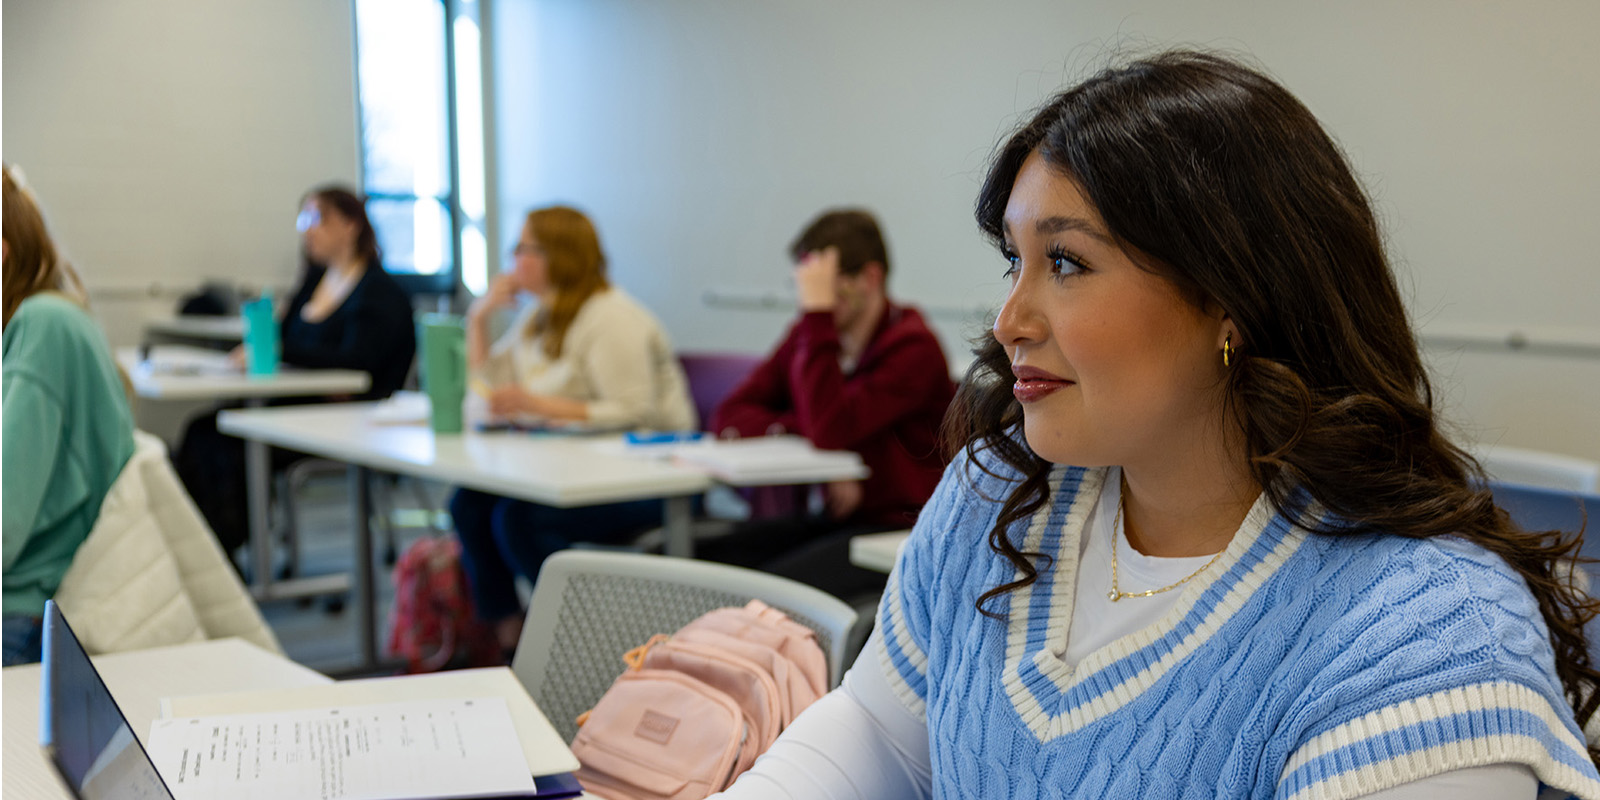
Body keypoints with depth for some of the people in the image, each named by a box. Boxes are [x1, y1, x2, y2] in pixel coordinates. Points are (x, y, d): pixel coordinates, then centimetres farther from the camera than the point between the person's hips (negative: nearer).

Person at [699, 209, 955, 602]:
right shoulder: (808, 335, 9)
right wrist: (797, 428, -12)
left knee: (779, 582, -30)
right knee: (711, 556, -16)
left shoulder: (913, 347, -12)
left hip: (900, 528, -7)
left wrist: (818, 312, -22)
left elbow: (830, 431, -25)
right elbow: (729, 416, 8)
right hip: (837, 518, 7)